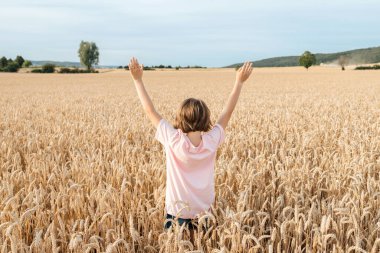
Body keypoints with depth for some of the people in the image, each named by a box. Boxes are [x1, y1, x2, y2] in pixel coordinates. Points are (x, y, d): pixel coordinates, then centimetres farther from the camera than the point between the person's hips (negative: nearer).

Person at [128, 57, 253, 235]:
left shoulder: (173, 140, -19)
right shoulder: (212, 141, -13)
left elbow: (150, 110, -12)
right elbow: (228, 111, -1)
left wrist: (138, 80, -6)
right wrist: (239, 82, 6)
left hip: (177, 212, -2)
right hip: (204, 213, 2)